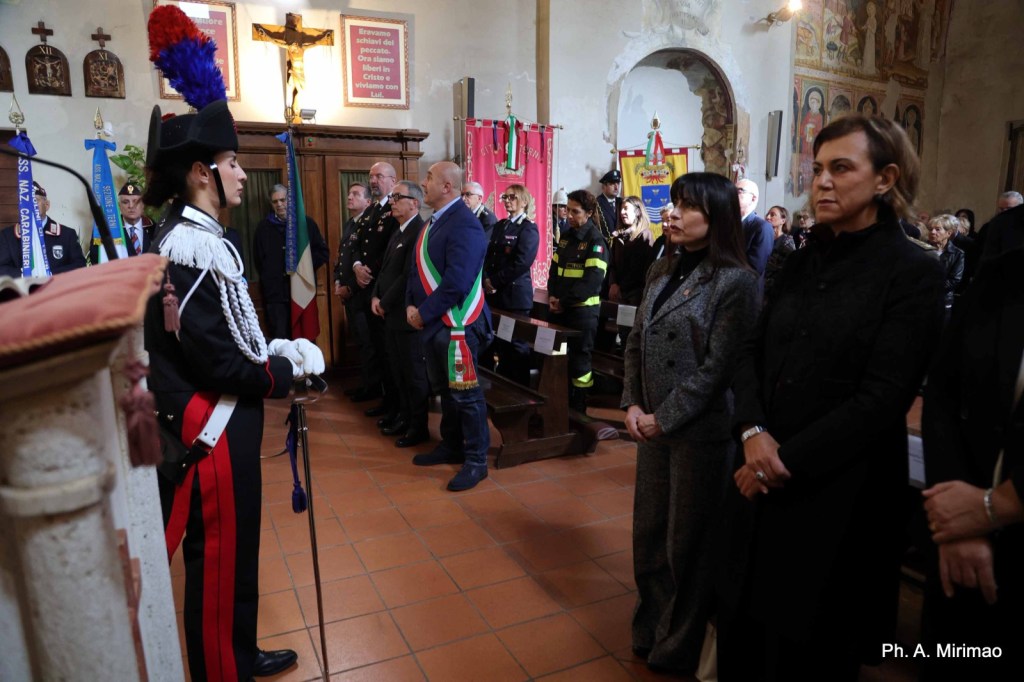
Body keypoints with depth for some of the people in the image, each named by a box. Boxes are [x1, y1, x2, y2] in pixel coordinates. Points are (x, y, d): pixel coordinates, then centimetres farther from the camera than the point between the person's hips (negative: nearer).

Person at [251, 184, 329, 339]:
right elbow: (258, 261, 14)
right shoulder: (263, 227, 7)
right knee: (279, 341, -4)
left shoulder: (307, 223, 5)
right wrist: (270, 279, 7)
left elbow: (323, 253, 5)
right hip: (275, 294, 0)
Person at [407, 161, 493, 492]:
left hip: (456, 322, -10)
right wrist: (411, 306, 1)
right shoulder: (433, 222, 13)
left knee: (465, 392, -1)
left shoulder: (464, 223, -18)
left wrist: (424, 313, -17)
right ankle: (451, 445, 34)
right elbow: (419, 268, 15)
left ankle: (476, 461, 11)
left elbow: (456, 281, -25)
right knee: (444, 388, 19)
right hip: (433, 321, 10)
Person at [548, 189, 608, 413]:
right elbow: (554, 269, 14)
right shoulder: (566, 237, 12)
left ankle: (577, 409, 13)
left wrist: (564, 302, -15)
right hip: (559, 308, 7)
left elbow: (592, 280, -17)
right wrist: (552, 296, -3)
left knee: (579, 359, 1)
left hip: (583, 310, -7)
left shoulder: (596, 241, -9)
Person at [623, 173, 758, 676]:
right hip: (652, 425, 7)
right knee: (649, 532, 17)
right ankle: (651, 630, 39)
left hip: (701, 430, -6)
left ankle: (680, 647, 31)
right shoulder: (662, 271, 7)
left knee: (689, 540, 9)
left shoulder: (735, 281, -14)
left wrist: (664, 419, -14)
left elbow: (717, 366, -17)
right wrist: (632, 405, -1)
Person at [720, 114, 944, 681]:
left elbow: (882, 398, -17)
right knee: (744, 613, 17)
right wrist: (753, 431, -13)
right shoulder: (802, 261, 7)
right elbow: (753, 350, 3)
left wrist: (789, 460, -17)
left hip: (839, 486, -5)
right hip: (764, 474, 5)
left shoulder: (913, 273, -10)